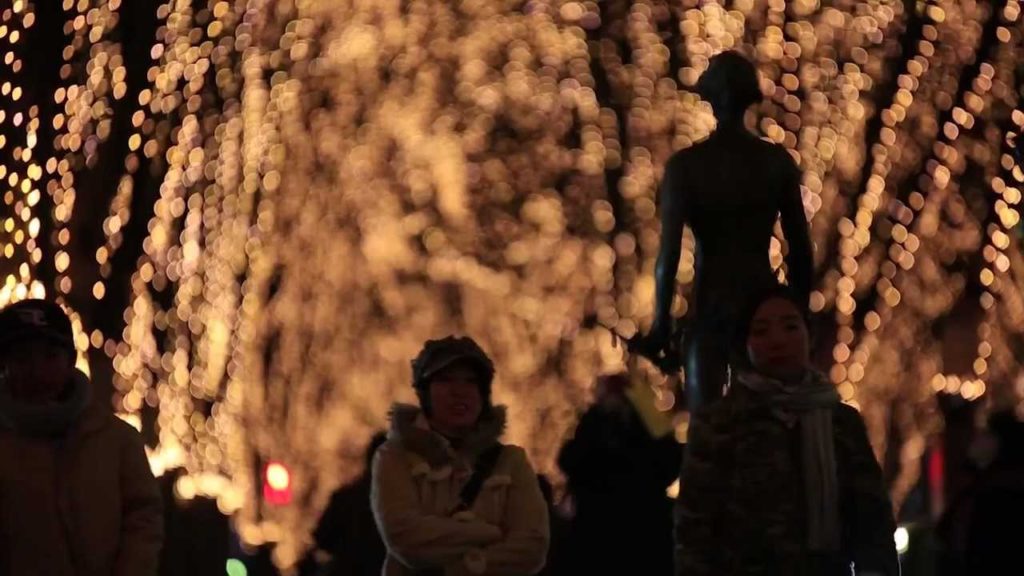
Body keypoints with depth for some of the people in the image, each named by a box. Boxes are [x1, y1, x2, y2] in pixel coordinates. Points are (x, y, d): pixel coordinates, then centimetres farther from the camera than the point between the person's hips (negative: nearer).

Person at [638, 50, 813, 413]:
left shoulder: (685, 165, -5)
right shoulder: (778, 162, 2)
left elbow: (669, 250, -9)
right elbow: (800, 247, 5)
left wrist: (661, 322, -3)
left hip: (711, 305, -2)